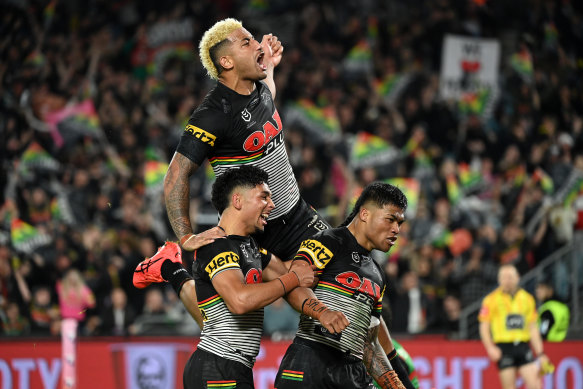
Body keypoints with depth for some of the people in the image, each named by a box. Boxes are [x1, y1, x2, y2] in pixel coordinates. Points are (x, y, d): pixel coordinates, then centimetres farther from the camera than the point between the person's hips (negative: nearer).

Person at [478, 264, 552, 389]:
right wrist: (490, 348, -13)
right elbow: (484, 327, 1)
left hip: (523, 347, 3)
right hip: (504, 348, -3)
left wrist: (540, 353, 12)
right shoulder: (492, 300, 2)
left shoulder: (527, 298, 12)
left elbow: (532, 328, 16)